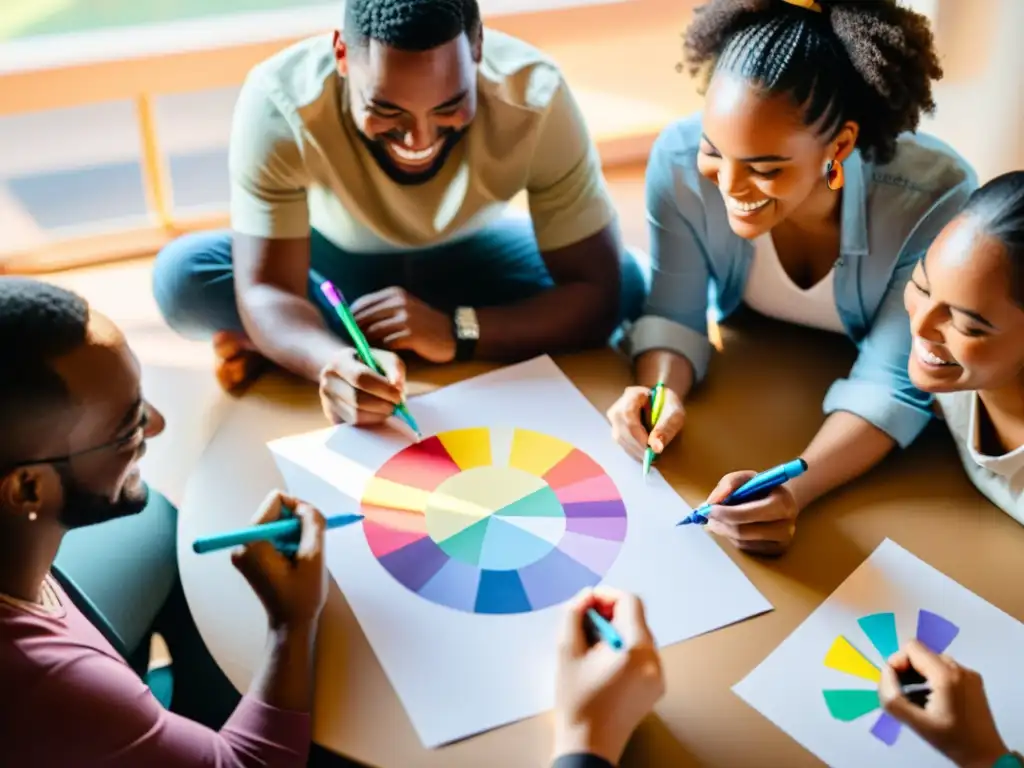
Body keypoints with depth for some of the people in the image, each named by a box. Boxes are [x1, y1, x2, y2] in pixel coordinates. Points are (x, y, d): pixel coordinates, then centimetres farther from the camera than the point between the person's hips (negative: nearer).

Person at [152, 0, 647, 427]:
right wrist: (337, 363, -56)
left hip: (469, 259, 3)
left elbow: (598, 292, -29)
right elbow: (266, 290, -34)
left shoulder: (534, 97, -32)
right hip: (333, 260, -2)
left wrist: (456, 332, -44)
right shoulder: (280, 102, -34)